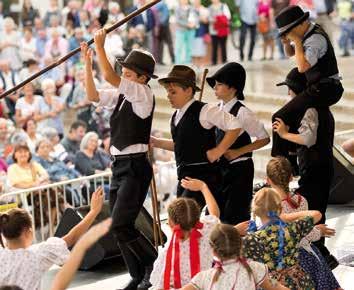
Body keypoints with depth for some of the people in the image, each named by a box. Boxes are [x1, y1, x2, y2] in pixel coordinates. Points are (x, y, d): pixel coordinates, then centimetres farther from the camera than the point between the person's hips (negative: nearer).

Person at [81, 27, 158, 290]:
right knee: (119, 227, 9)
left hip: (135, 166, -9)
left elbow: (110, 77, -20)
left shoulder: (144, 94, -10)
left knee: (121, 224, -15)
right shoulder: (122, 95, 12)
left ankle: (155, 264, 2)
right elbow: (93, 95, 10)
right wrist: (87, 62, 4)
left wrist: (100, 46, -13)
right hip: (119, 165, 9)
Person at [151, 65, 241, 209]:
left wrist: (218, 151, -12)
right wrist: (157, 142, 16)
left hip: (203, 174, -9)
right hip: (184, 175, 9)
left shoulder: (204, 111, -11)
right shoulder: (176, 116, 14)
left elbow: (235, 126, -13)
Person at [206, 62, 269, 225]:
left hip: (239, 169, -8)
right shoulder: (218, 110, 5)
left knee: (235, 217, -6)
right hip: (220, 168, 8)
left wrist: (238, 152, -16)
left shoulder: (242, 113, -15)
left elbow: (264, 139, -12)